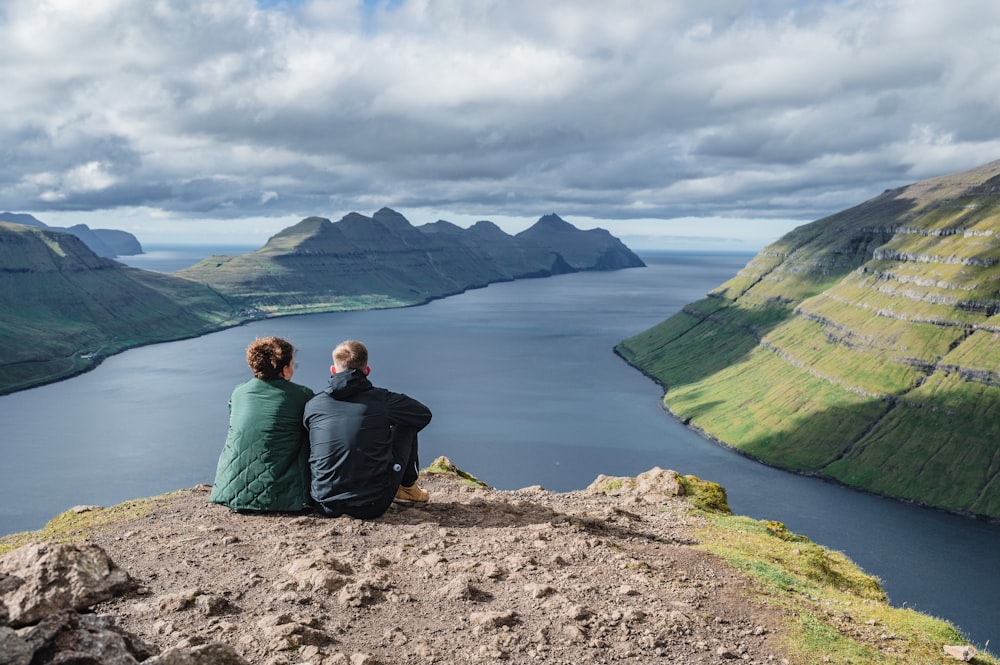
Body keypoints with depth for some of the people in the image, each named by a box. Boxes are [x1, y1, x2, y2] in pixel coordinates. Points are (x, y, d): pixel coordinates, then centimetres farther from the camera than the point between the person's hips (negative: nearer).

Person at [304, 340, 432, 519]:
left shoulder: (313, 405, -1)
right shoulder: (381, 399, -7)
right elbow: (424, 414, 12)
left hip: (326, 506, 2)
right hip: (372, 506, -2)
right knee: (406, 425, 16)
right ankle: (408, 486, 38)